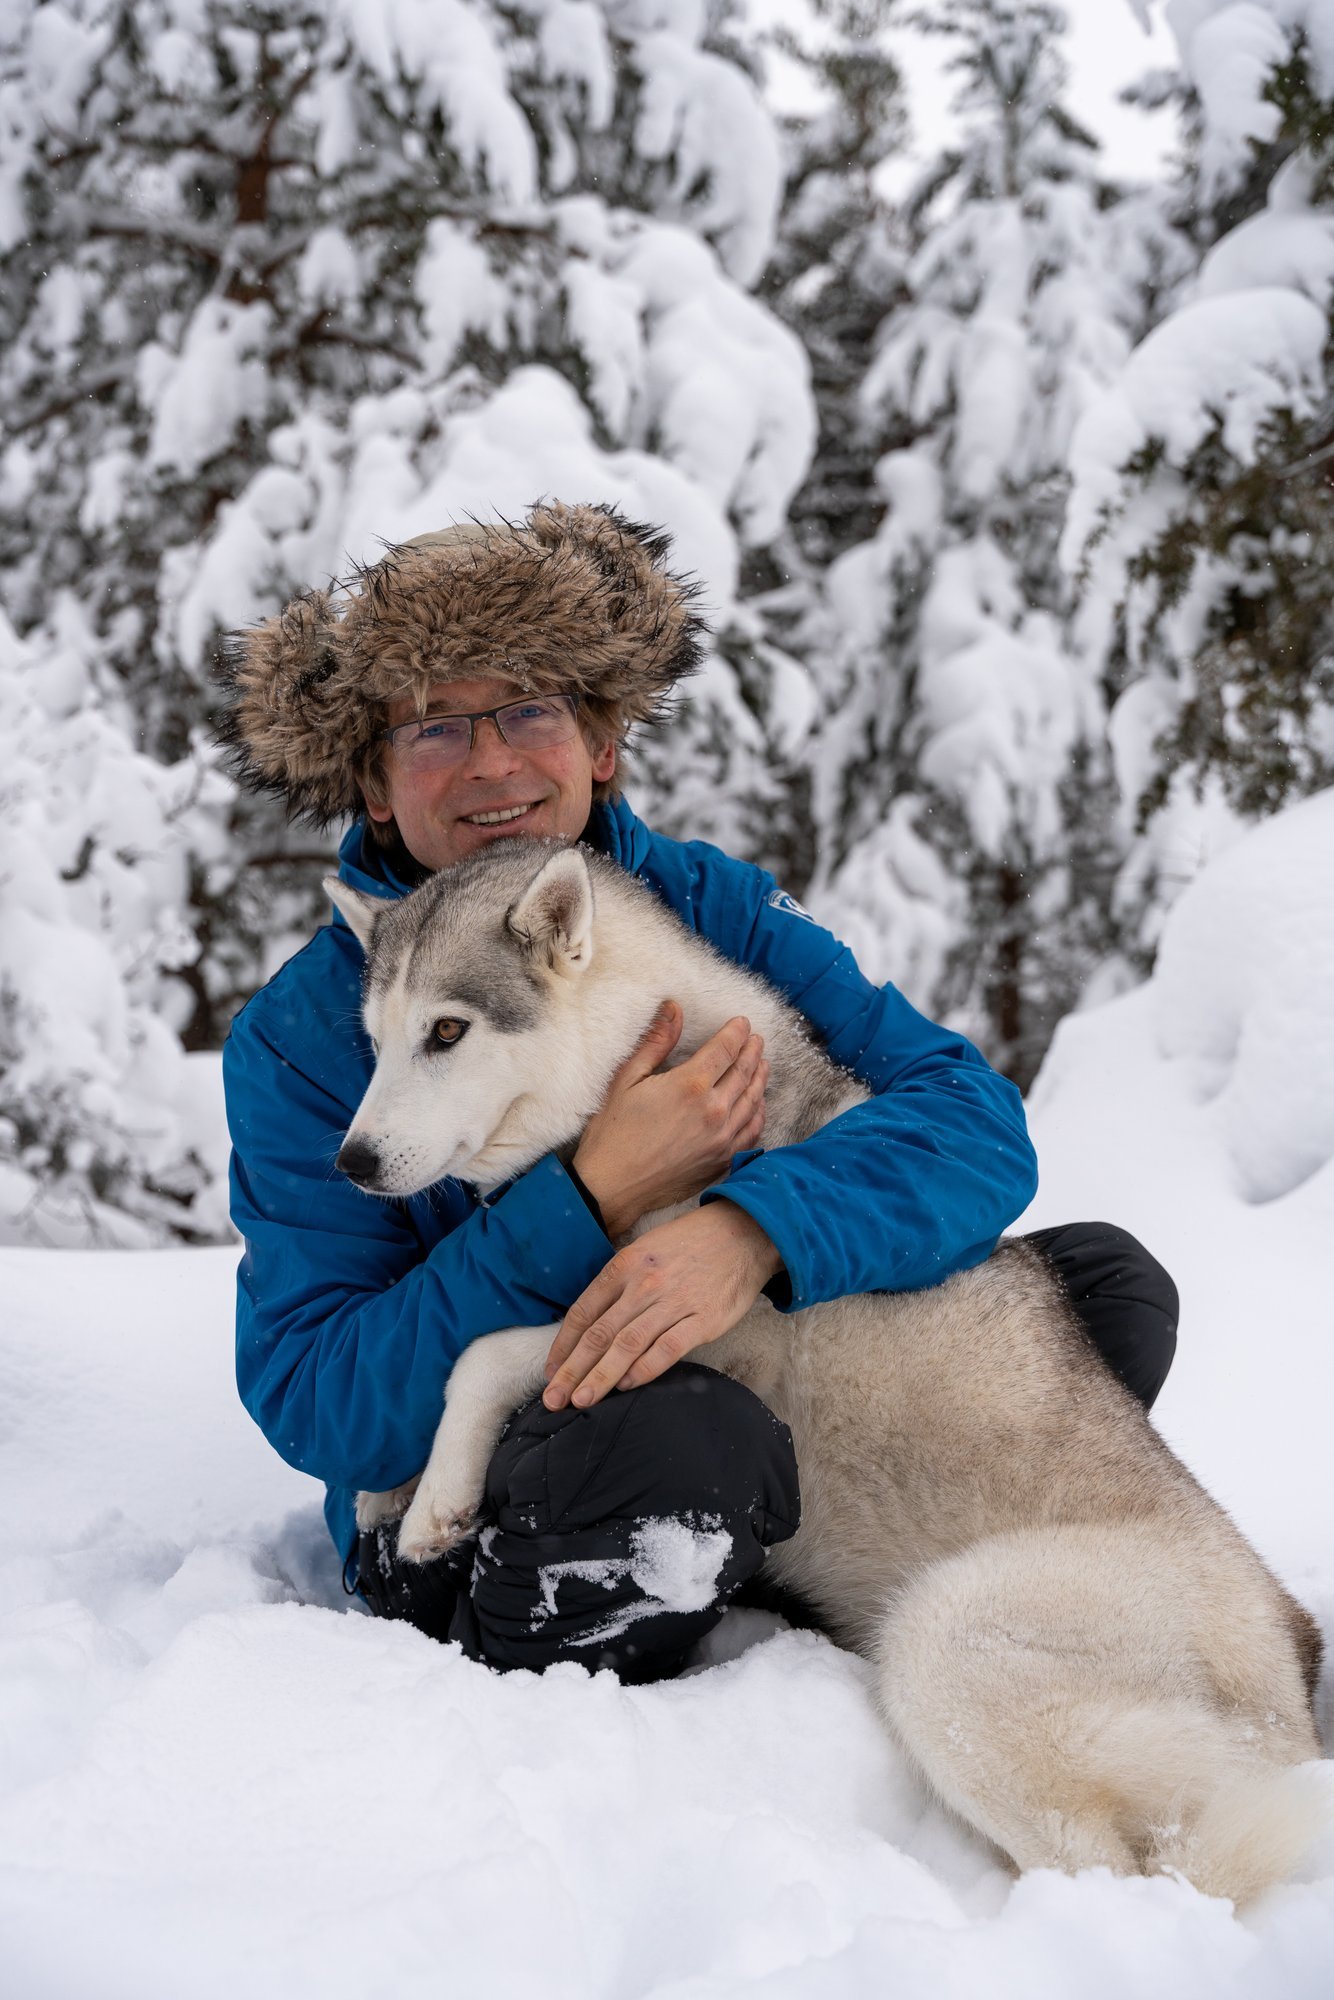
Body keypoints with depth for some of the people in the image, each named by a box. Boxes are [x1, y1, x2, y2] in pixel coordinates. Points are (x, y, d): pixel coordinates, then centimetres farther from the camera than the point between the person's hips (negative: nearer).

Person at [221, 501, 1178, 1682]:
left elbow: (974, 1115, -14)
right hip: (468, 1528, -4)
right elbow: (316, 1409, -19)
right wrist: (596, 1202, -29)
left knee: (1104, 1281, -9)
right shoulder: (301, 1038, -11)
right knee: (676, 1432, -38)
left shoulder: (710, 908, -2)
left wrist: (753, 1231, -35)